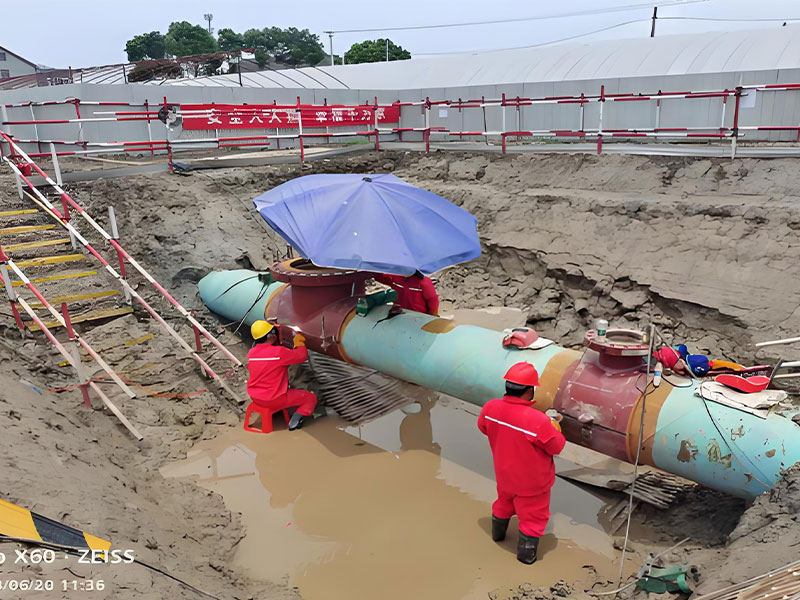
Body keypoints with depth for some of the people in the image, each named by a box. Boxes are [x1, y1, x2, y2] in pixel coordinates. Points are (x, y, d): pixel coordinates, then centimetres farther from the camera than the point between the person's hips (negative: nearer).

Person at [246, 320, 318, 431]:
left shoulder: (251, 353, -2)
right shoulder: (279, 352, -22)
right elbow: (302, 355, -10)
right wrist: (299, 342, 8)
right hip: (273, 399, -8)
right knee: (311, 398, 4)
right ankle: (295, 421, -13)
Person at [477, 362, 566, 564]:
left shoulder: (490, 408, -22)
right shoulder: (538, 421, -38)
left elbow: (483, 427, 0)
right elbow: (556, 447, -20)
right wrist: (555, 427, -2)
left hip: (504, 475, 6)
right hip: (532, 482, -5)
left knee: (504, 502, 34)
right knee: (533, 516, 20)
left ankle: (498, 533, 57)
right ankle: (526, 553, 37)